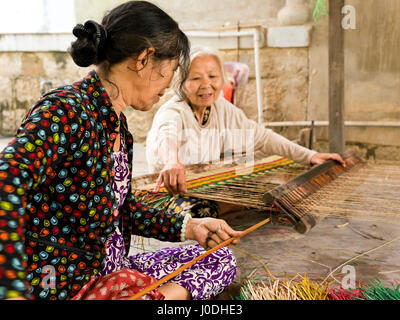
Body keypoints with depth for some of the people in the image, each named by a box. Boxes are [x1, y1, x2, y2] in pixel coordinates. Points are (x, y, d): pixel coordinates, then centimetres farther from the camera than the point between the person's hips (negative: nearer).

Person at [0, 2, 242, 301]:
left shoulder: (117, 123, 8)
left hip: (115, 268, 10)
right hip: (61, 285, -9)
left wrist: (189, 227, 8)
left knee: (222, 259, 11)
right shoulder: (64, 110, -21)